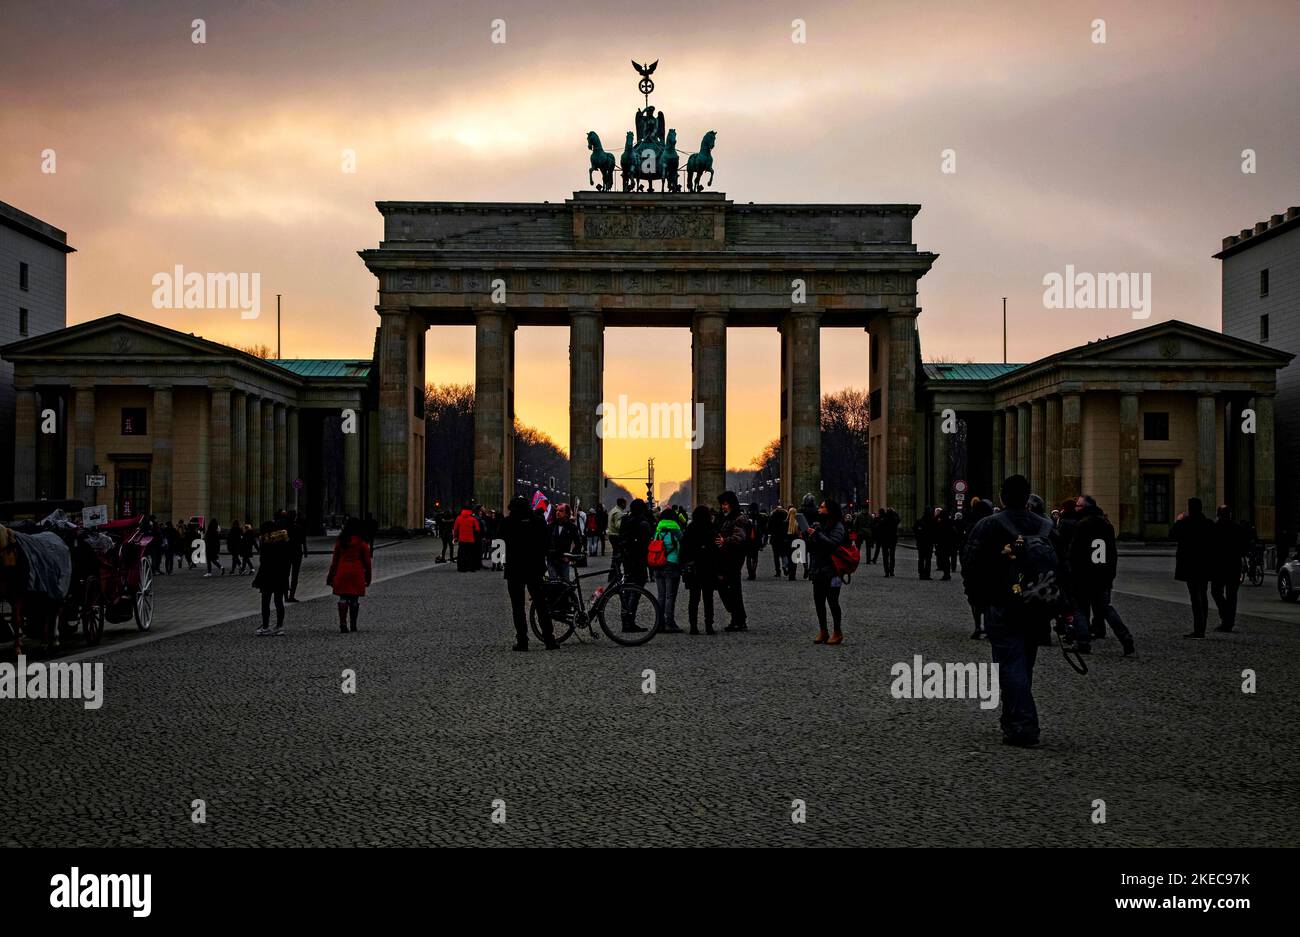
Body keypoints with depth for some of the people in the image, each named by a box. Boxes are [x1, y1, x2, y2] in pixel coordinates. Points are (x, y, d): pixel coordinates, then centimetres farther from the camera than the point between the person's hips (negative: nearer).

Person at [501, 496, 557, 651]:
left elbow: (500, 535, 6)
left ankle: (522, 641, 0)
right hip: (536, 569, 3)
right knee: (541, 605, 8)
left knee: (518, 607, 4)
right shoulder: (538, 520, -1)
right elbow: (547, 540, 7)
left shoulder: (508, 522, -11)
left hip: (514, 570, -3)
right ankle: (549, 639, 4)